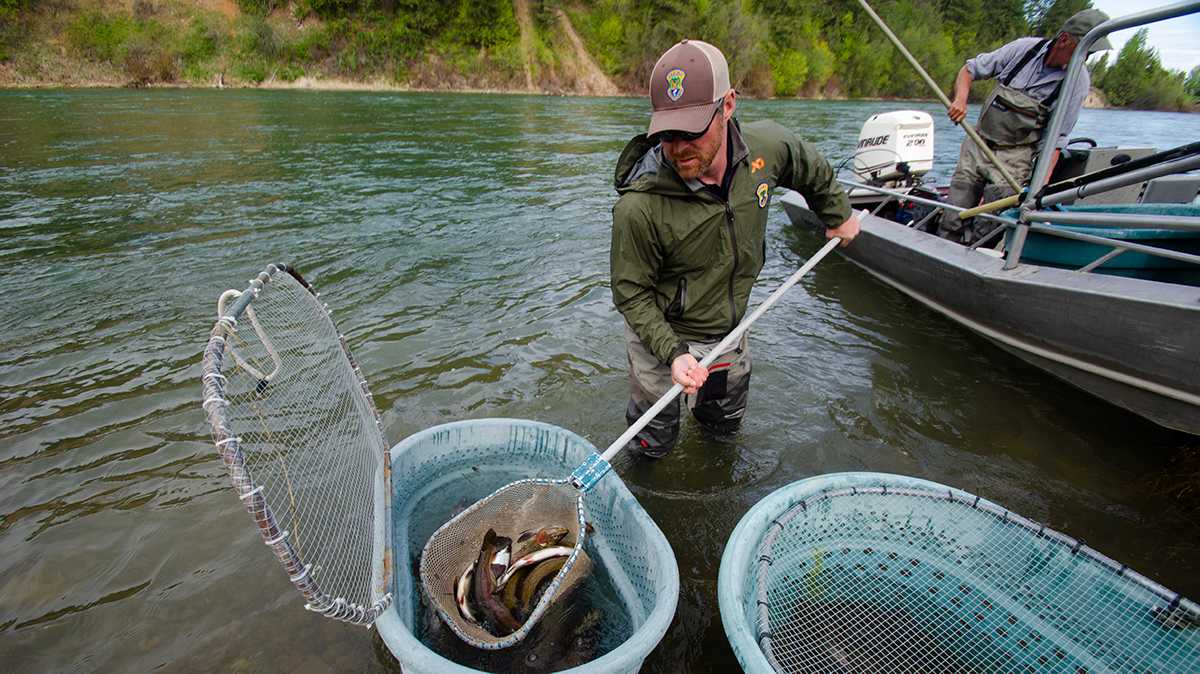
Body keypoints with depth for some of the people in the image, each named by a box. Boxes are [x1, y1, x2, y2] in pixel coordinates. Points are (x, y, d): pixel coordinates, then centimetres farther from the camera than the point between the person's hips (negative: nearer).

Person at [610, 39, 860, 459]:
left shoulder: (767, 146, -18)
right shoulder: (639, 207, -33)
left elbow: (812, 171, 7)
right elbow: (631, 293, -21)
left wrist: (839, 215, 20)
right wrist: (672, 353, -30)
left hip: (729, 331, 5)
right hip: (660, 335, -4)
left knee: (727, 420, 28)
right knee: (652, 444, 13)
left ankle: (704, 414, 64)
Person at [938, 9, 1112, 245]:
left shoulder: (1077, 82, -4)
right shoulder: (1024, 48, -2)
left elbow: (1055, 138, -6)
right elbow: (970, 69, 6)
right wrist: (960, 100, -14)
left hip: (1014, 158, -1)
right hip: (976, 145, 2)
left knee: (986, 231, -15)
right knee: (951, 223, -5)